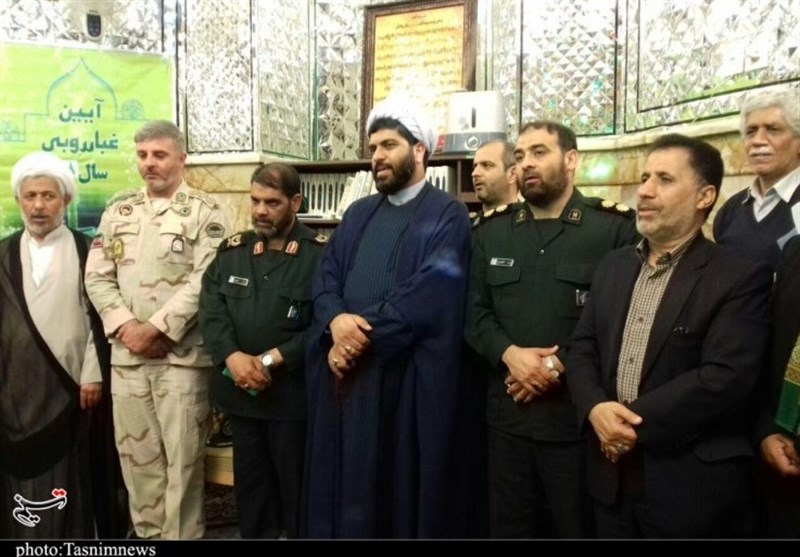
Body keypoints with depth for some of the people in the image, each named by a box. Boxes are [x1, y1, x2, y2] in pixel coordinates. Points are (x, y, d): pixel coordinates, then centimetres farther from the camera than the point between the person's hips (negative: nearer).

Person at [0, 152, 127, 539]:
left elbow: (97, 316, -2)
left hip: (70, 381, -2)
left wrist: (93, 374, -7)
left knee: (72, 473, 2)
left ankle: (78, 533, 14)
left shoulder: (84, 251, 1)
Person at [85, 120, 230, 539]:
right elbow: (97, 277, 8)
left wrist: (155, 329, -14)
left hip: (182, 354, -4)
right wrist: (125, 327, -6)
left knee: (182, 457, 3)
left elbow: (205, 282, -12)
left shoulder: (205, 212, -3)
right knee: (136, 453, 13)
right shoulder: (118, 210, 12)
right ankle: (148, 533, 29)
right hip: (126, 353, 5)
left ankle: (180, 534, 18)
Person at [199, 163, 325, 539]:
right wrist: (233, 357, -15)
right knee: (250, 482, 17)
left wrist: (272, 360, -17)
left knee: (296, 485, 9)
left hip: (293, 393, -4)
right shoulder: (231, 251, 8)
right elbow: (211, 311, 1)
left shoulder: (320, 253, -7)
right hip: (241, 391, 5)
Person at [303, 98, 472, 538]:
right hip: (343, 372, 6)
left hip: (406, 376, -6)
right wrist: (337, 321, -12)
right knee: (343, 480, 14)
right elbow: (326, 276, 9)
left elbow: (428, 293, -15)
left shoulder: (446, 214, -4)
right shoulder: (359, 213, 17)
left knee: (399, 485, 5)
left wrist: (363, 335, -14)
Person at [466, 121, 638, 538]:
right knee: (509, 528, 17)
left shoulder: (615, 227, -4)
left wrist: (559, 366, -14)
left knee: (579, 528, 14)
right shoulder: (491, 230, 11)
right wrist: (510, 354, -11)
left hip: (580, 416, -3)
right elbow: (475, 313, 7)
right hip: (508, 415, 4)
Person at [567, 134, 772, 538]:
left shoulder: (740, 278, -10)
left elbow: (725, 378, -20)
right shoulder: (614, 266, 9)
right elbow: (582, 348, 6)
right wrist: (595, 408, -13)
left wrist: (634, 420, -19)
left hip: (693, 486, -5)